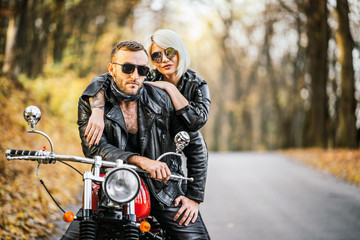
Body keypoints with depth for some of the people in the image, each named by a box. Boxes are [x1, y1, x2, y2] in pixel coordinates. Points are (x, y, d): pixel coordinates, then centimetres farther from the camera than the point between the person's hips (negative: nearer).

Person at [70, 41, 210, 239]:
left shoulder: (162, 100, -2)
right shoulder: (90, 101, -4)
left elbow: (195, 145, 6)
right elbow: (94, 148, -18)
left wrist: (194, 197, 2)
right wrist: (139, 161, -32)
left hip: (162, 186, 1)